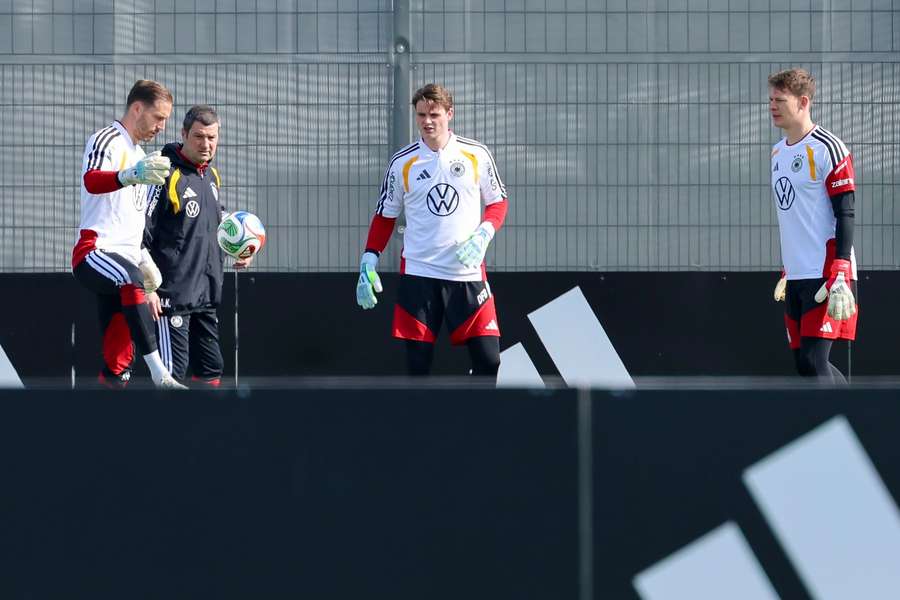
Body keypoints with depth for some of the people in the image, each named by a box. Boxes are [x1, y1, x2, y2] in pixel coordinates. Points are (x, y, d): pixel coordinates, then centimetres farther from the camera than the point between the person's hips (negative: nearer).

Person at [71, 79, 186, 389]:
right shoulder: (107, 140, -4)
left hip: (124, 262, 10)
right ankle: (159, 375, -49)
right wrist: (130, 175, -47)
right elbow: (91, 180, -28)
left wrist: (144, 259, 22)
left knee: (117, 362, 2)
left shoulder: (139, 155, 26)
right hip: (94, 251, -10)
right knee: (130, 280, -39)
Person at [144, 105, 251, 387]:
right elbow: (140, 235, -15)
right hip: (173, 297, -8)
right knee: (172, 374, -9)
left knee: (210, 369, 13)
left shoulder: (212, 176, 12)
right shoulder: (167, 176, -14)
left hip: (207, 296, 8)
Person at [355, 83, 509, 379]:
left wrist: (483, 235, -8)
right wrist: (368, 263, 0)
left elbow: (498, 202, 10)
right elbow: (385, 216, 10)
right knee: (418, 363, -1)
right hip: (418, 274, 0)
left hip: (468, 273, 0)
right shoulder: (402, 163, 2)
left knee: (488, 359, -6)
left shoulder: (476, 155, 1)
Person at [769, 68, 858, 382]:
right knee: (803, 363, 7)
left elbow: (845, 214, -13)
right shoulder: (778, 151, 17)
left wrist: (839, 278, -20)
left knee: (814, 361, -15)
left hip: (826, 273, -8)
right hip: (795, 277, 8)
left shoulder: (827, 148, -9)